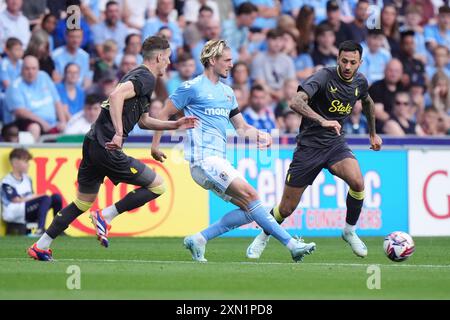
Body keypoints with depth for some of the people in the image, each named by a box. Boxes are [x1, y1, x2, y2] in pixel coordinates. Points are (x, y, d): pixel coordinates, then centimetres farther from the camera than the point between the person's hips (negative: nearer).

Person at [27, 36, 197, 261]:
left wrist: (175, 125, 27)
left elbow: (143, 121, 32)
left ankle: (41, 247, 17)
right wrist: (119, 133, -30)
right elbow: (116, 95, -26)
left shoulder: (138, 75, 23)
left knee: (83, 202, 18)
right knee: (157, 186, -1)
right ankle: (105, 217, -2)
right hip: (107, 148, -10)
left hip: (92, 143, 10)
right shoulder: (146, 78, -9)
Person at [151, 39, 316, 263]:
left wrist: (260, 135, 4)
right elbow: (164, 114, 3)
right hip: (203, 158, -9)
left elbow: (242, 127, 24)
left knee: (248, 210, -3)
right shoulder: (192, 87, -2)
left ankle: (199, 239, 2)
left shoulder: (227, 92, 21)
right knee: (250, 195, -20)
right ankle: (291, 243, -24)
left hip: (219, 161, 9)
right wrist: (155, 145, -2)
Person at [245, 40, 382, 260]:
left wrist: (373, 133, 32)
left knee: (357, 182, -26)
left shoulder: (360, 82, 1)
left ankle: (350, 231, -2)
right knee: (287, 209, 1)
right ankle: (263, 237, 31)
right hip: (309, 145, -4)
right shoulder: (325, 77, -20)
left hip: (335, 143, 4)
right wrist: (323, 121, -46)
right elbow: (296, 102, -35)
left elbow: (367, 102, 27)